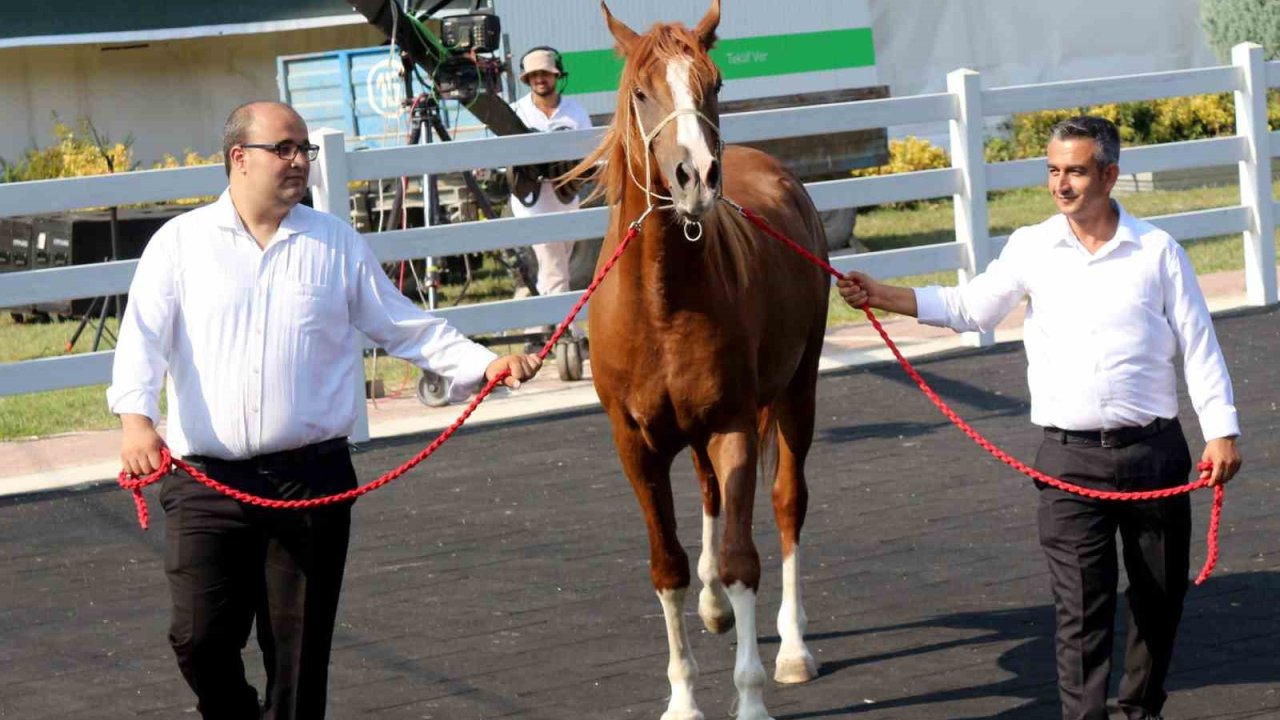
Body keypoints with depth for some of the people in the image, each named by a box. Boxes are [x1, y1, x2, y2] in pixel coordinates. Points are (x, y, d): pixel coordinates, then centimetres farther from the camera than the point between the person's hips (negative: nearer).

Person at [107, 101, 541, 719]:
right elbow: (144, 337, -5)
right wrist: (136, 417, -22)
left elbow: (406, 327, 11)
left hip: (312, 479, 1)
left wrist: (484, 365, -2)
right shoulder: (181, 241, 4)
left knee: (300, 647, 4)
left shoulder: (337, 244, 9)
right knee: (200, 636, -3)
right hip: (206, 481, -1)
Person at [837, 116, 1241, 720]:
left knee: (1160, 594, 11)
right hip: (1069, 458, 0)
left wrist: (1221, 430, -2)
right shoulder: (1032, 249, 4)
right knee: (1080, 604, -4)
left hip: (1154, 449, 0)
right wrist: (881, 297, -1)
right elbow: (968, 308, 9)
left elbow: (1198, 345, 3)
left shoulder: (1157, 251, 1)